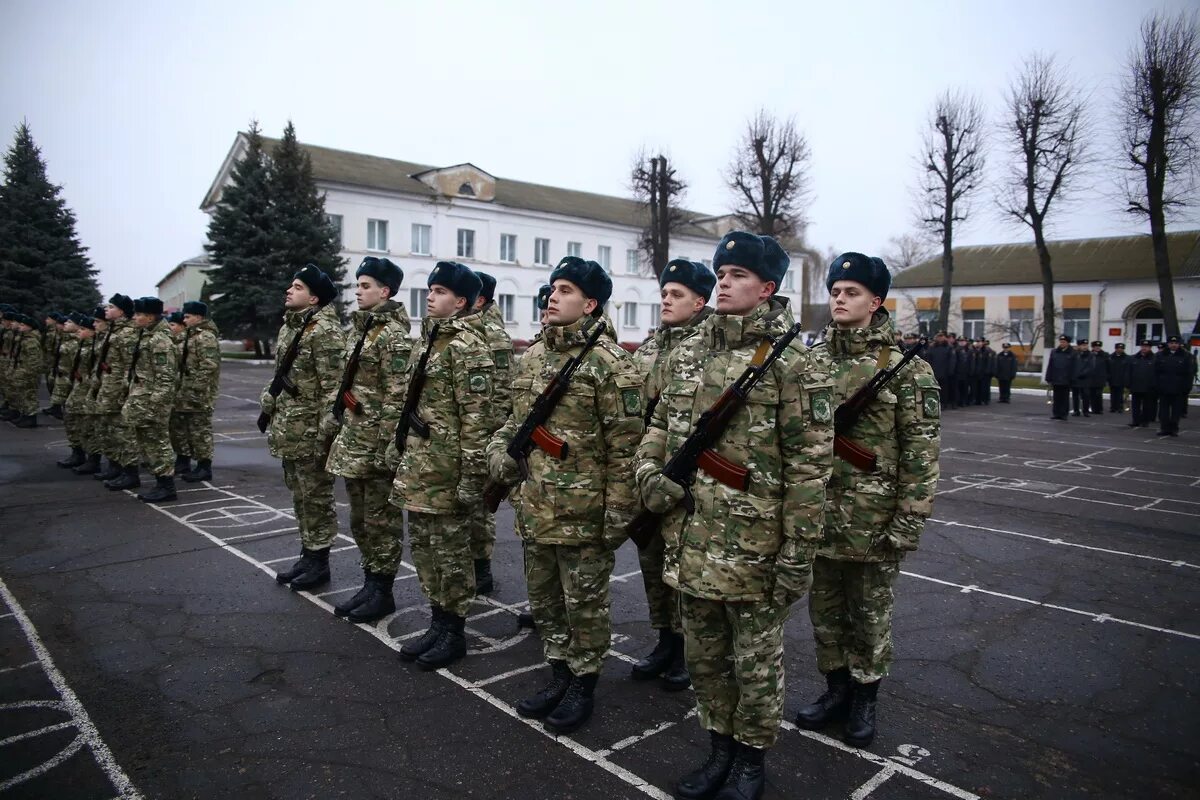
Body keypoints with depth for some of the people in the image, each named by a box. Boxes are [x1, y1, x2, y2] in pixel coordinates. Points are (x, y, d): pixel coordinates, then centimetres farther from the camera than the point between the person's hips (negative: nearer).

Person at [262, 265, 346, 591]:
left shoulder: (325, 331, -16)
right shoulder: (288, 326, 13)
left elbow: (332, 386, -20)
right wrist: (268, 407, 20)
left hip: (310, 430, -9)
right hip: (288, 429, 9)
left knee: (316, 497, 2)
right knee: (299, 496, 16)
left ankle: (319, 562, 13)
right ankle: (307, 555, 28)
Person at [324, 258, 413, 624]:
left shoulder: (393, 334, -14)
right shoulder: (358, 327, 13)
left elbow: (397, 397, -19)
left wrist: (387, 446, -20)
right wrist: (333, 420, 18)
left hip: (375, 441, -9)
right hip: (352, 438, 9)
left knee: (381, 519, 3)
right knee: (359, 519, 16)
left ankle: (383, 593, 15)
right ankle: (370, 584, 28)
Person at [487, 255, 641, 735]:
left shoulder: (608, 364, -13)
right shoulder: (534, 356, 9)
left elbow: (624, 446, -15)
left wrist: (618, 513, -16)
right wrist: (501, 452, 3)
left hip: (583, 512, -7)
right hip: (535, 509, 8)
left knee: (584, 602, 9)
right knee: (543, 599, 19)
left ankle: (583, 686, 27)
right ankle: (560, 675, 38)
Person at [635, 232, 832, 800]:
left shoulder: (791, 363, -11)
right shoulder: (686, 353, 7)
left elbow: (810, 465, -12)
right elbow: (661, 424, 17)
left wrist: (798, 552, -14)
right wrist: (649, 471, -3)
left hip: (753, 549, -5)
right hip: (691, 543, 6)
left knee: (755, 664, 13)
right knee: (703, 657, 20)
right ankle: (719, 748, 40)